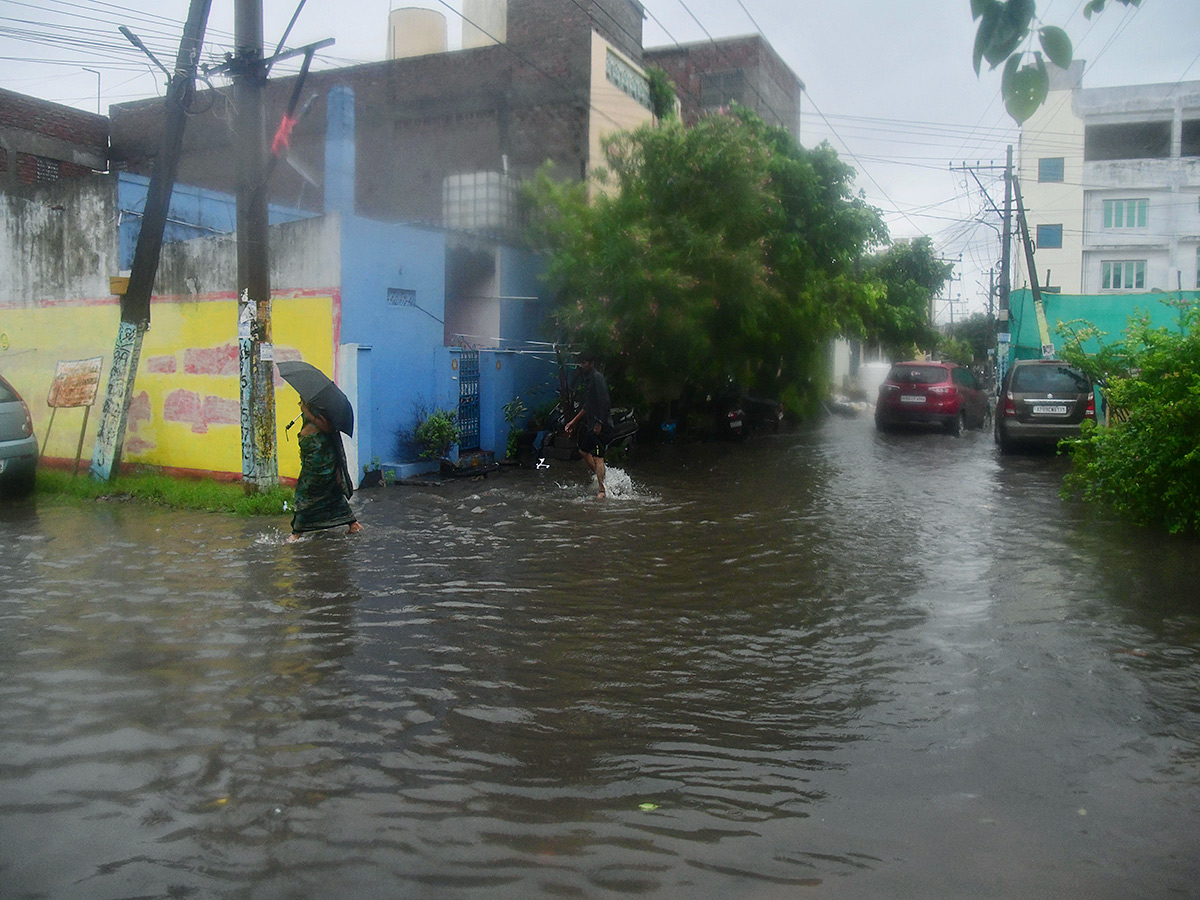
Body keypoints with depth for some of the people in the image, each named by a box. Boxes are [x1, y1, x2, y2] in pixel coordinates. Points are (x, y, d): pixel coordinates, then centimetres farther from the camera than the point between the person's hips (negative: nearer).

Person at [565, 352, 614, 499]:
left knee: (597, 457, -12)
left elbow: (603, 402, -21)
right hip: (590, 423, 11)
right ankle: (598, 477, 32)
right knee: (584, 451, 20)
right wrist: (574, 421, 27)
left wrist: (599, 423, -23)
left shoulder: (597, 378, -14)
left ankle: (602, 491, -12)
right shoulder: (587, 378, 17)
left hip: (600, 425, -11)